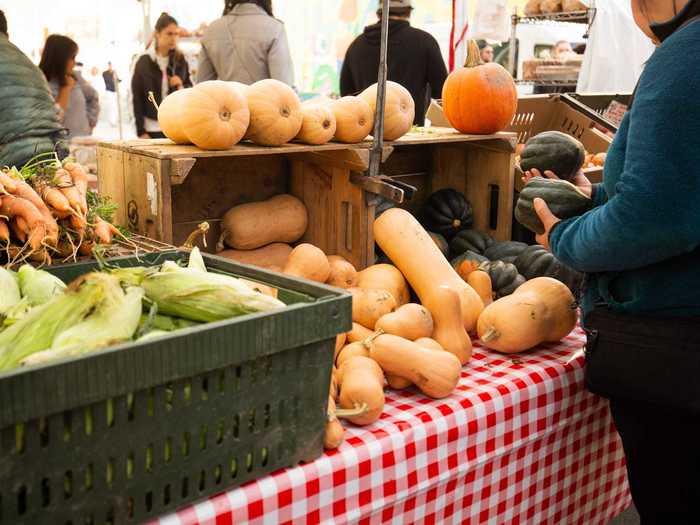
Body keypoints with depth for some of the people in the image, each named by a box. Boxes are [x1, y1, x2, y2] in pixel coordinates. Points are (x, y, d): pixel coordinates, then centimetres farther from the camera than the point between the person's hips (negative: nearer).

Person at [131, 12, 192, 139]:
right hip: (152, 129, -2)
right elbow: (137, 100, -1)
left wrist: (182, 88, -8)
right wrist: (141, 131, -6)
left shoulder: (180, 61, 8)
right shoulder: (144, 62, 0)